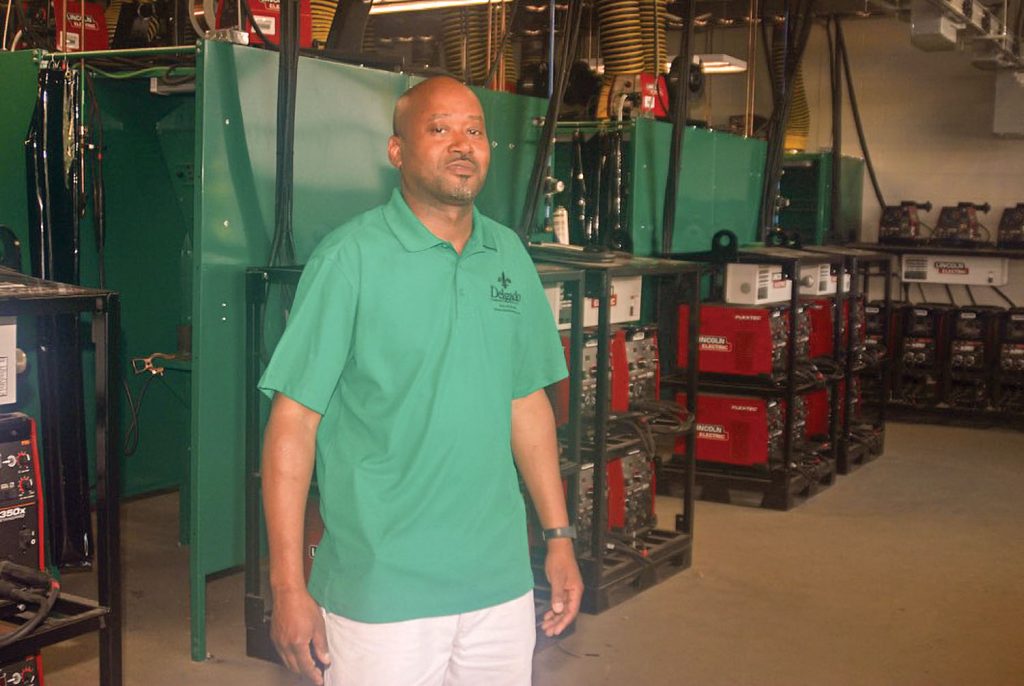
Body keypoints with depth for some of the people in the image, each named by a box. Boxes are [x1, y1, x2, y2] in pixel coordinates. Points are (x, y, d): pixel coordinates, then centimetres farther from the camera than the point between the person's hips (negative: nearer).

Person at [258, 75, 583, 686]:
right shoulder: (350, 258, -11)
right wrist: (289, 588, -14)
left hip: (502, 583, 5)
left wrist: (559, 538, 10)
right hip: (381, 592, -5)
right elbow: (294, 423, -12)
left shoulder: (510, 257, 5)